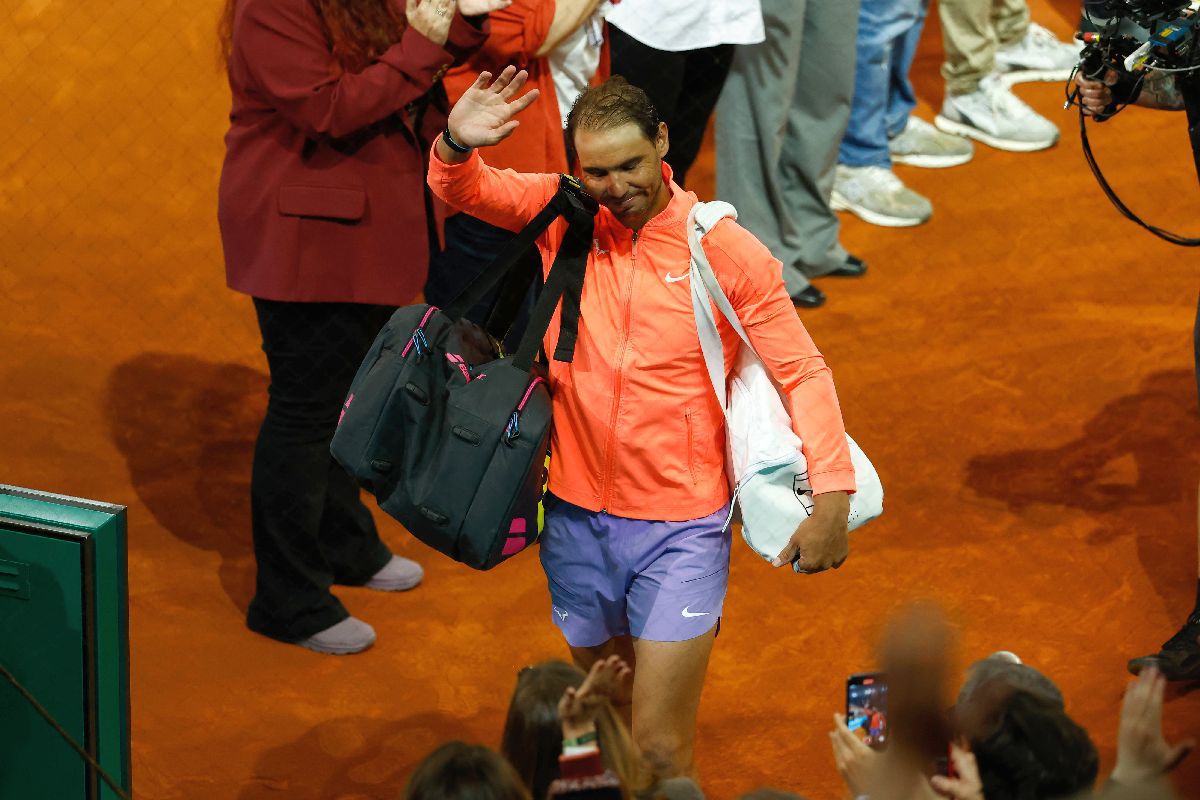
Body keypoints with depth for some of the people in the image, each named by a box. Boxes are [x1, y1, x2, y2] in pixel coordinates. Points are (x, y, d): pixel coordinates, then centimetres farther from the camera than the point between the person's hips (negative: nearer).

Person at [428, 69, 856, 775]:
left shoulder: (729, 252, -11)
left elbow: (802, 372, -7)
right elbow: (460, 190, -2)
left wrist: (832, 497, -19)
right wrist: (457, 142, -27)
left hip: (681, 531, -4)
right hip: (579, 523, 4)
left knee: (658, 747, -9)